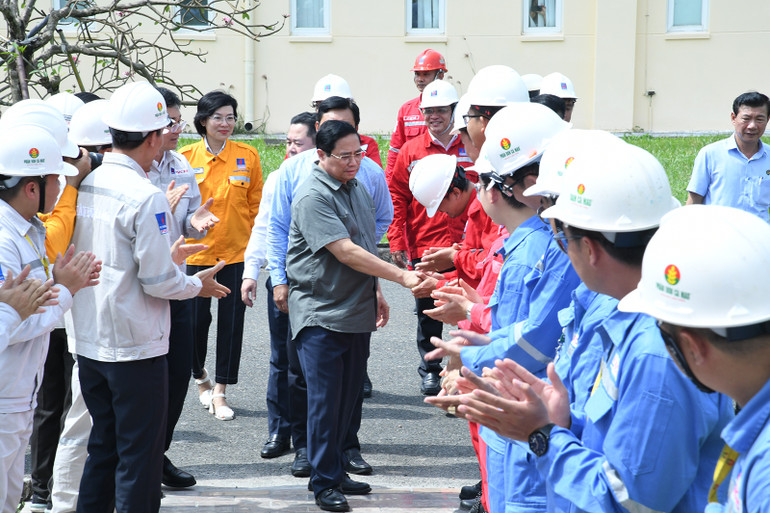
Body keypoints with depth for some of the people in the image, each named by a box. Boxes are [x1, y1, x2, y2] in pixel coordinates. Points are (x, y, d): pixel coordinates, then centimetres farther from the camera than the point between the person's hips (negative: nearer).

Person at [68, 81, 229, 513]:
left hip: (89, 342, 7)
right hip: (135, 347, -7)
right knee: (139, 458, 4)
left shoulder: (86, 185, 3)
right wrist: (197, 284, 1)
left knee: (102, 448, 18)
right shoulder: (146, 197, -20)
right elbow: (157, 282, -19)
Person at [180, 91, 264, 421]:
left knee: (232, 321, 2)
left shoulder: (247, 156, 1)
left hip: (237, 251, 1)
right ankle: (200, 377, 31)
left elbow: (256, 203, 7)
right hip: (196, 251, 0)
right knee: (196, 319, 4)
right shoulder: (185, 157, -1)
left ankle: (219, 392, 13)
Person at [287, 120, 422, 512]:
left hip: (357, 313, 8)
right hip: (322, 314, -8)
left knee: (348, 397, 12)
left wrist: (376, 293, 20)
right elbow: (346, 252, -24)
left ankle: (333, 470, 24)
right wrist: (401, 276, -25)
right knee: (325, 400, -3)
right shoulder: (313, 197, -17)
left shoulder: (357, 189, 11)